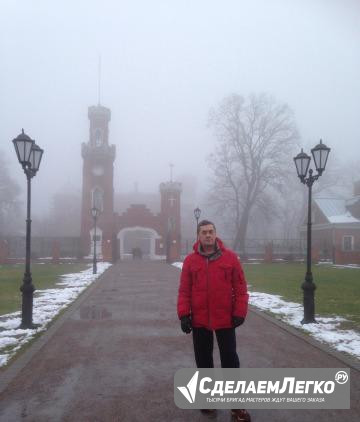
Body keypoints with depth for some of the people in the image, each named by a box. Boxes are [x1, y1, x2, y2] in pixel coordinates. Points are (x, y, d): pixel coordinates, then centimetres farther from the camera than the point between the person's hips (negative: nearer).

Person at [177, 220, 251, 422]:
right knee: (203, 360, 13)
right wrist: (184, 314, -7)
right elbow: (184, 291, 0)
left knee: (230, 360, 5)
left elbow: (240, 287, -3)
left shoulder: (230, 257, -4)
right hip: (199, 320, 2)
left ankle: (237, 405, 16)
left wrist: (240, 313, -7)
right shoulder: (190, 260, -1)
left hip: (225, 319, -1)